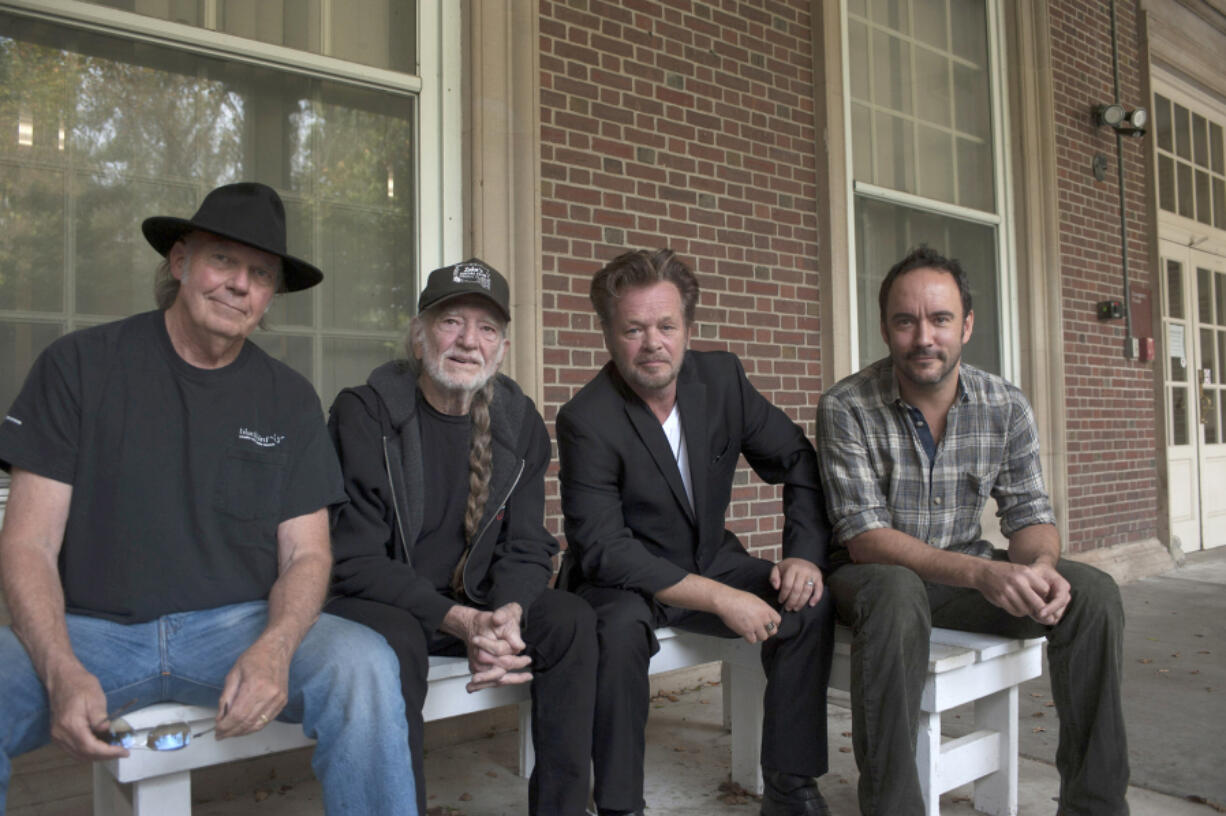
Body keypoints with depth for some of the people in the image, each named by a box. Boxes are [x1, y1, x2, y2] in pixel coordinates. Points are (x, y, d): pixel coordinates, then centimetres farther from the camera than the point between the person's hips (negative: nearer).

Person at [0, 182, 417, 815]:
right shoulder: (80, 366, 1)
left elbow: (306, 555, 3)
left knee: (365, 666, -28)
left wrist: (273, 650, -19)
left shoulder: (288, 399, 6)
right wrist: (62, 672, -22)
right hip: (90, 628, 0)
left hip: (240, 624, 1)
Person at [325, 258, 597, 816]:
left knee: (572, 620, -18)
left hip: (474, 607, 4)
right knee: (394, 640, -36)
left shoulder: (519, 423, 1)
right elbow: (353, 560, -17)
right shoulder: (364, 413, -12)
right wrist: (460, 621, -28)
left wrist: (507, 614, -23)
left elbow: (527, 550, 0)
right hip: (377, 604, -4)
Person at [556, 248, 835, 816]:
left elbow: (799, 463, 4)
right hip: (624, 581, -4)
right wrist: (719, 598, -29)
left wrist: (806, 553, -12)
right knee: (620, 627, -36)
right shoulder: (586, 419, -20)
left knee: (810, 606, -17)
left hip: (712, 561, 5)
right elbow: (603, 549, -25)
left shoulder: (721, 376, -5)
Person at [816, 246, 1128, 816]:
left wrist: (1039, 566, -25)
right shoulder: (846, 409, -16)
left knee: (1092, 593, -16)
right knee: (896, 594, -38)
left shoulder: (1007, 408, -3)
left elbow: (1028, 512, 0)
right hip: (873, 575, -4)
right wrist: (981, 573, -34)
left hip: (966, 571, 5)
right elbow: (864, 536, -21)